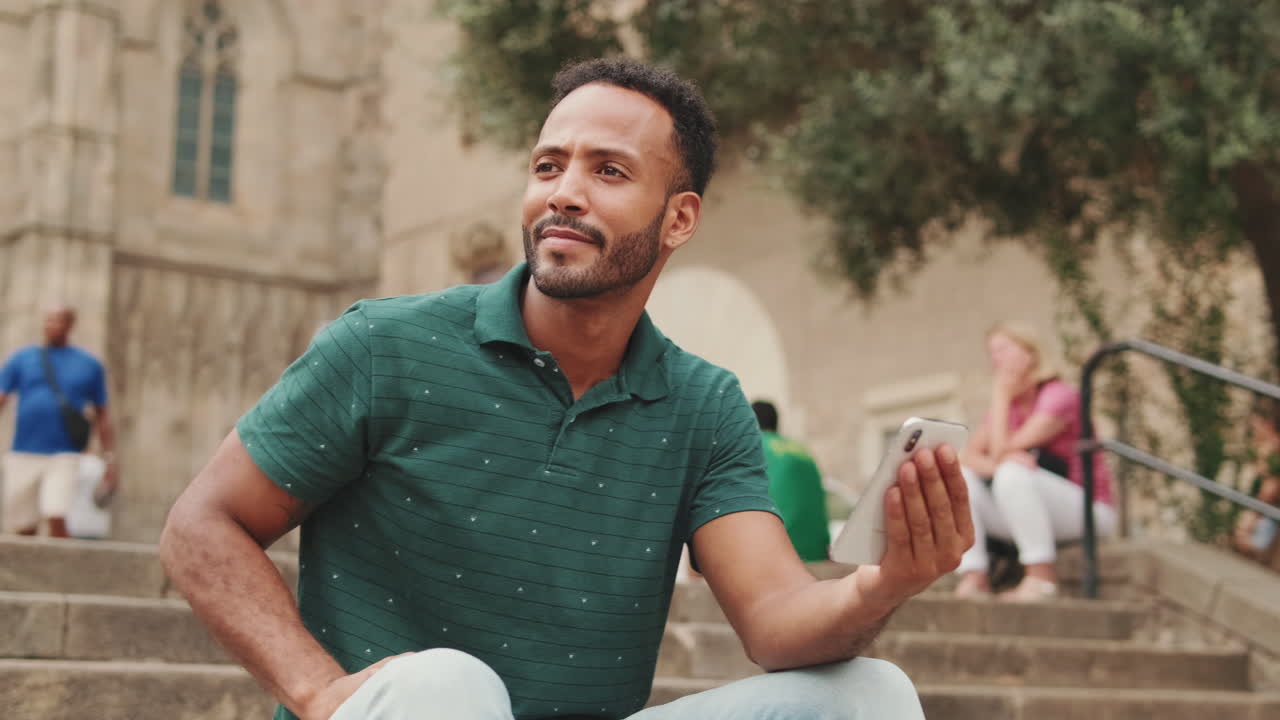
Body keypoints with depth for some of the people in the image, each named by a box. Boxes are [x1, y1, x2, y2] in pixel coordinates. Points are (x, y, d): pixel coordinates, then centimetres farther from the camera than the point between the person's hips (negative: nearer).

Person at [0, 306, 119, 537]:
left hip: (64, 457, -1)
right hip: (23, 456, 1)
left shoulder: (89, 366, 9)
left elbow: (102, 415, 13)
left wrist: (110, 459, 6)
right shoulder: (21, 359, 8)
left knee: (56, 519, -20)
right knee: (23, 530, 4)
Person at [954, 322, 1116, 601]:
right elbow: (968, 457, -4)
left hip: (1086, 511, -7)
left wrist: (1000, 396, -13)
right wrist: (996, 465, -26)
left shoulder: (1060, 396, -14)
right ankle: (973, 578, -18)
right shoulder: (1008, 405, 10)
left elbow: (1001, 452, -22)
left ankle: (1042, 578, -27)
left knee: (1012, 472, -32)